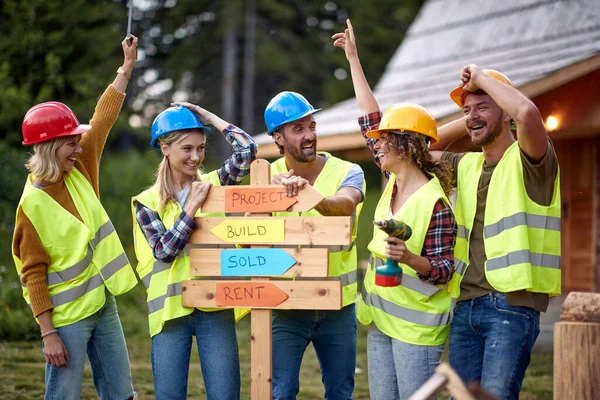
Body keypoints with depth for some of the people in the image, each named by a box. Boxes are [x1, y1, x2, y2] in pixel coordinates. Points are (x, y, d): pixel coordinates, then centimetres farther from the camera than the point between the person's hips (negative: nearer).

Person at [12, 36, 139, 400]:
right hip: (67, 318, -7)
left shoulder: (79, 171, 2)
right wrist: (48, 334, -16)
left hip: (104, 306, 7)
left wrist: (127, 68, 6)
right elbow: (33, 275, -14)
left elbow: (102, 121, 8)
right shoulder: (33, 205, -15)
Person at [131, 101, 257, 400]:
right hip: (171, 310, 0)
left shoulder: (214, 184, 6)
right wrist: (193, 205, -11)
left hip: (215, 307, 0)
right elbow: (165, 250, -8)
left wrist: (209, 117, 0)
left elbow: (247, 149, -7)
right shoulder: (148, 202, 3)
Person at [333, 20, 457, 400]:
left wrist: (409, 258, -35)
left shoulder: (435, 202, -16)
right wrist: (354, 60, 16)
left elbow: (443, 269, -15)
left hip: (416, 325, -8)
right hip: (380, 318, 8)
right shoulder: (393, 182, 5)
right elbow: (372, 119, 12)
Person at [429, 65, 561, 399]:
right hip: (465, 304, 7)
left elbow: (528, 112, -26)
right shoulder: (467, 165, 16)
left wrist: (481, 77, -12)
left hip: (512, 304, -7)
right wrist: (465, 124, 16)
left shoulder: (526, 160, -5)